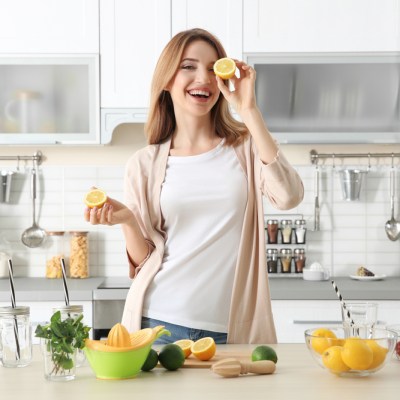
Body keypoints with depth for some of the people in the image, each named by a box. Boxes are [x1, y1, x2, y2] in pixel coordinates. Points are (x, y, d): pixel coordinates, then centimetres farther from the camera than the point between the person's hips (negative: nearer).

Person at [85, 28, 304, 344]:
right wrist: (127, 220, -14)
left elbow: (289, 197, -17)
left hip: (233, 329, 0)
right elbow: (144, 263, 6)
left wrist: (249, 111, -14)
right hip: (161, 323, 1)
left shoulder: (246, 147, 3)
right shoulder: (145, 164, 4)